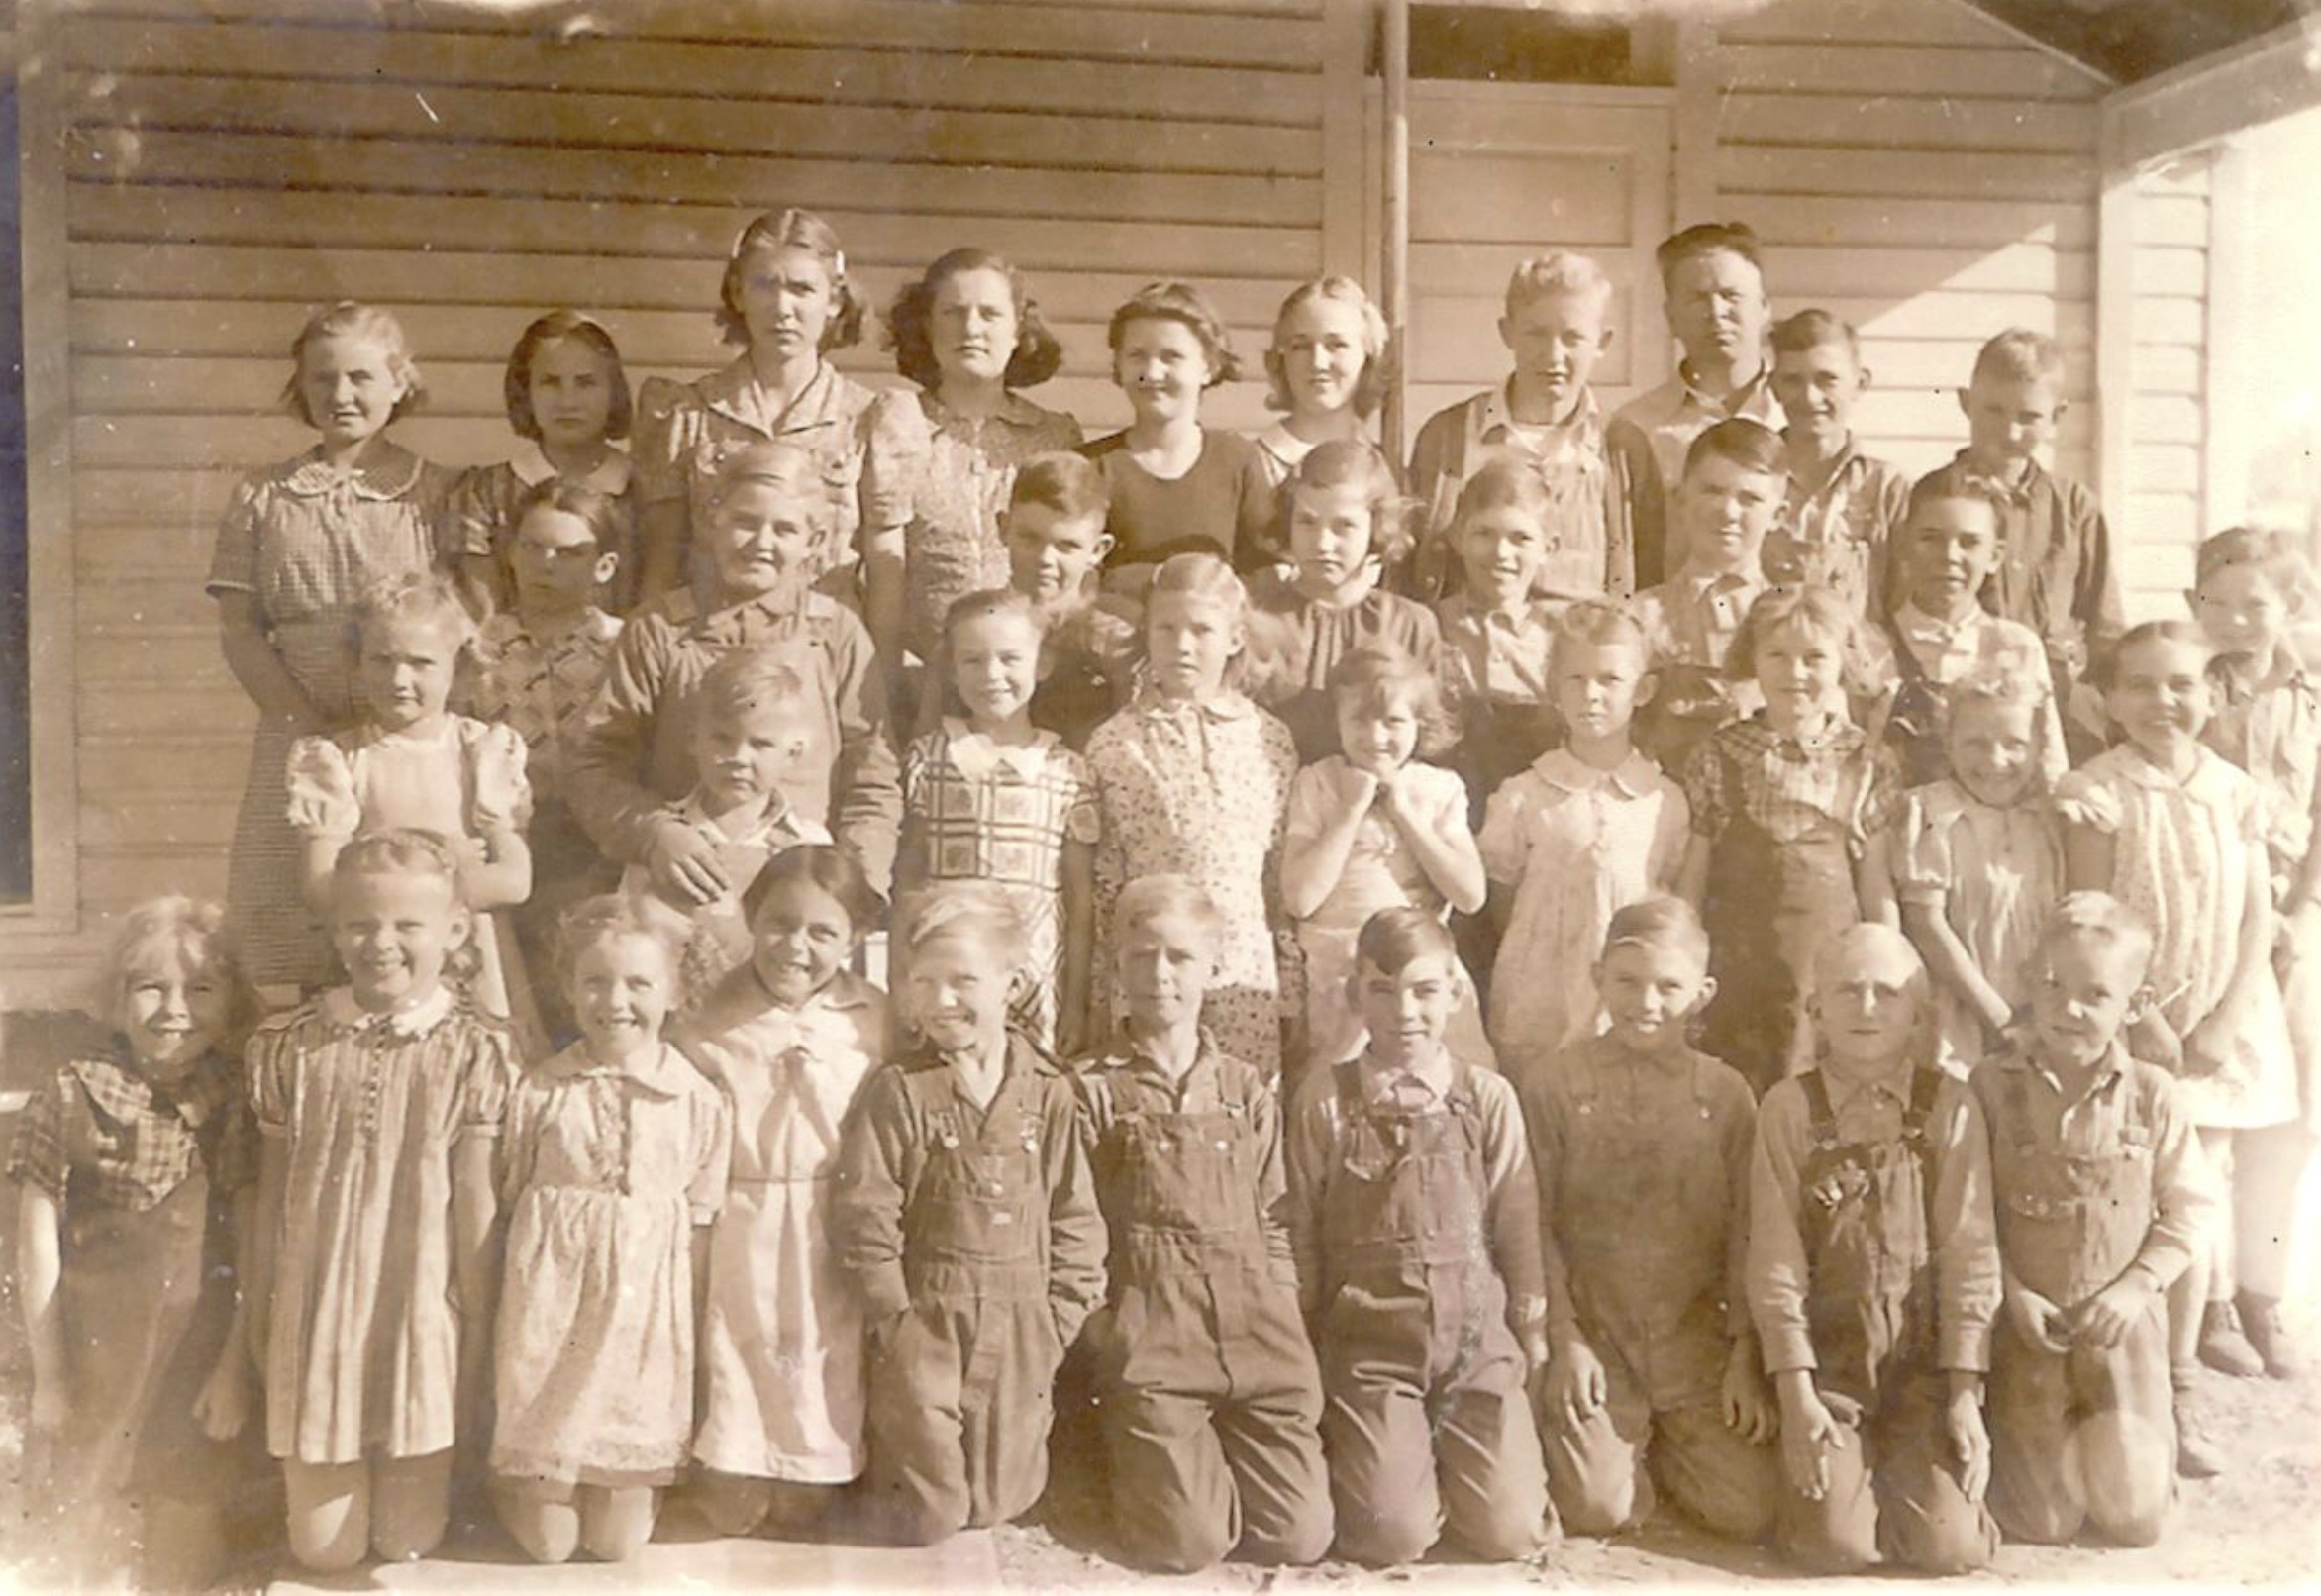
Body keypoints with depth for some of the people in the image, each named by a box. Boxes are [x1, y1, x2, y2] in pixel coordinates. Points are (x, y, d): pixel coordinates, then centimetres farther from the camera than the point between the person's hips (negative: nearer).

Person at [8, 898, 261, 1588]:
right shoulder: (72, 1094, -8)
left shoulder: (240, 1102, -2)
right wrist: (49, 1376, -3)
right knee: (83, 1541, 11)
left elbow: (256, 1246, -1)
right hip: (94, 1354, -1)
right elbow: (38, 1241, -5)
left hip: (200, 1359, 1)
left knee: (186, 1551, 11)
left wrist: (235, 1369, -3)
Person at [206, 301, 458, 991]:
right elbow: (238, 629, 7)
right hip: (298, 746, 2)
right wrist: (314, 721, -6)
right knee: (306, 954, -2)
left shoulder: (439, 494, 6)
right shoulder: (263, 499, 12)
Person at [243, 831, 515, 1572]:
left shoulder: (472, 1050, -8)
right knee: (324, 1548, 8)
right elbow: (271, 1193, 5)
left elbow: (474, 1201, -5)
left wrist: (478, 1327, -1)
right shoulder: (288, 1044, -2)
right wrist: (256, 1314, 10)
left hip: (420, 1309, -2)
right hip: (316, 1307, 2)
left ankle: (416, 1477, 41)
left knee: (406, 1540, 8)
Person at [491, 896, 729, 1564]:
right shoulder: (538, 1092, -5)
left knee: (619, 1542, 7)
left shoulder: (700, 1103, -4)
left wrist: (682, 1320, 0)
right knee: (548, 1543, 7)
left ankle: (636, 1486, 39)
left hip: (645, 1306, 1)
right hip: (552, 1302, 0)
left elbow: (698, 1224, 1)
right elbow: (507, 1202, 2)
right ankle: (513, 1485, 38)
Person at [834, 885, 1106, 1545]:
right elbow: (865, 1215, -8)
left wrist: (1061, 1317, 0)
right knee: (926, 1514, 4)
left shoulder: (1047, 1092, 1)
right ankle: (874, 1492, 32)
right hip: (924, 1320, -2)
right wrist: (895, 1318, -9)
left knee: (998, 1502, 9)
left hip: (1020, 1329, 3)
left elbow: (1076, 1216, 5)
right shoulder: (899, 1091, -8)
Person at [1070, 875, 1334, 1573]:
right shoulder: (1089, 1089, 2)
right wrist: (1105, 1329, -8)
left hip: (1258, 1336, 4)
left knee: (1300, 1537, -3)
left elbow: (1274, 1221, 16)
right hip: (1151, 1339, -3)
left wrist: (1278, 1317, 5)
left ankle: (1217, 1457, 26)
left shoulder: (1247, 1091, 15)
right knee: (1187, 1542, -12)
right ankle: (1143, 1459, 20)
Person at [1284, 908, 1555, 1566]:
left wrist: (1531, 1334, 9)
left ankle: (1439, 1456, 22)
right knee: (1393, 1538, -13)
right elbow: (1300, 1235, 1)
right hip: (1369, 1346, -1)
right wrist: (1307, 1359, 4)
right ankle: (1357, 1454, 19)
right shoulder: (1323, 1101, -4)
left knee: (1510, 1533, -8)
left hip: (1477, 1340, 2)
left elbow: (1517, 1224, 6)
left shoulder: (1488, 1098, -1)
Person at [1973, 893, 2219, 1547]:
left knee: (2135, 1519, 8)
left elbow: (2192, 1204, -1)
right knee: (2044, 1523, 5)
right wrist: (2012, 1294, -15)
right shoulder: (1992, 1087, -12)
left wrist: (2137, 1285, -11)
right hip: (2026, 1323, -1)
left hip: (2122, 1324, 1)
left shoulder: (2152, 1094, -7)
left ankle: (2144, 1440, 38)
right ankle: (2005, 1443, 35)